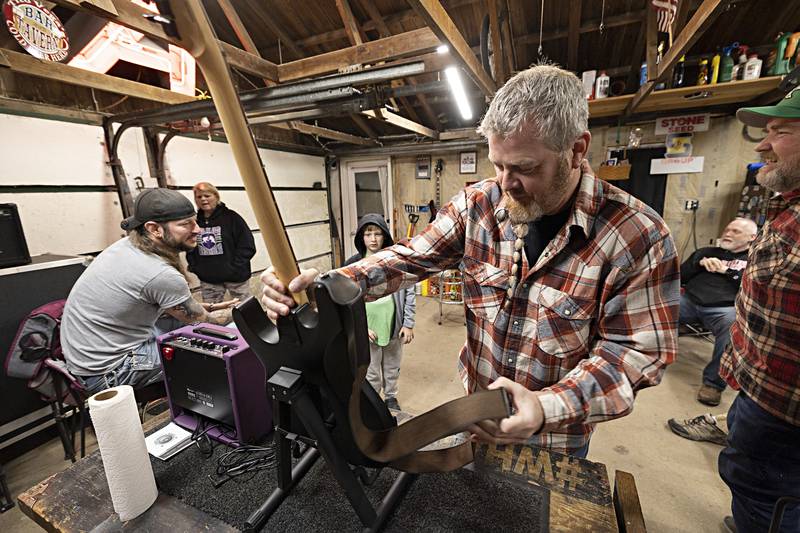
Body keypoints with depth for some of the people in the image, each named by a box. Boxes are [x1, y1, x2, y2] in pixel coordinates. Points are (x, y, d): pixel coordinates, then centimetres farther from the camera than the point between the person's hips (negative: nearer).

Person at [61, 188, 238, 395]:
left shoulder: (126, 244, -4)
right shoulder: (161, 275, -29)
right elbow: (203, 322, -13)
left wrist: (207, 307, 7)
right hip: (106, 372, -8)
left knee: (186, 315, 11)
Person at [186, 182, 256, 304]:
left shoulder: (231, 217, -5)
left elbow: (248, 246, -9)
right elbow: (189, 249, 15)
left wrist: (234, 268, -13)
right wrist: (195, 267, 1)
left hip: (236, 276, -3)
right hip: (208, 280, 4)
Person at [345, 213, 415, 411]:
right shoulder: (352, 265, -8)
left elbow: (409, 292, -4)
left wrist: (408, 324, -5)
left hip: (393, 325, 1)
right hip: (368, 328, -1)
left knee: (392, 367, 21)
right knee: (371, 372, 14)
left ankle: (390, 397, 46)